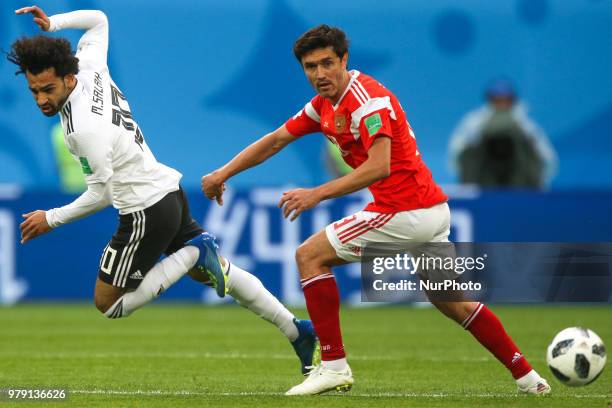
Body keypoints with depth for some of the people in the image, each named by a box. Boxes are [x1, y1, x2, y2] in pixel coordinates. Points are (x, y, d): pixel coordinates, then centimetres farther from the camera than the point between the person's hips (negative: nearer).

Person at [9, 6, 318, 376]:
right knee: (213, 272, 23)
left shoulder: (84, 129, -27)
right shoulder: (91, 68, -4)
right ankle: (296, 331, 22)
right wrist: (53, 23, 7)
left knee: (109, 304, 5)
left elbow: (101, 194, -18)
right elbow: (97, 19, 16)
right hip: (170, 193, 9)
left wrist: (51, 219, -8)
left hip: (145, 213, -9)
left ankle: (194, 253, -4)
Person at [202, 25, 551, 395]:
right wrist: (224, 173, 15)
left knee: (309, 256, -3)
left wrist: (318, 194, -27)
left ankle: (334, 366, -6)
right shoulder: (325, 104, 13)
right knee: (454, 303, 17)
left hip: (404, 211, -10)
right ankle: (527, 377, 19)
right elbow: (276, 140, 20)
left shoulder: (368, 98, -16)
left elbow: (378, 167, -26)